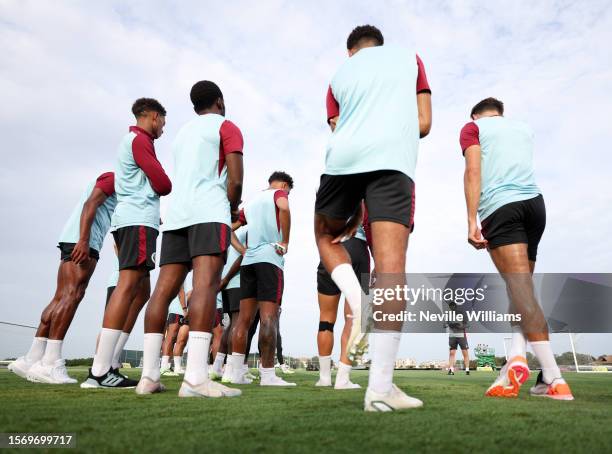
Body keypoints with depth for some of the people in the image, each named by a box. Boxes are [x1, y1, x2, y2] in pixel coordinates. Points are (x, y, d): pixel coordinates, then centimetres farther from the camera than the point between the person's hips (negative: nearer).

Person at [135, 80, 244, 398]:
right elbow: (235, 179, -4)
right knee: (206, 283, -19)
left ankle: (149, 375, -4)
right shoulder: (227, 127, 9)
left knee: (165, 288, 0)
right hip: (209, 212, -7)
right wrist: (233, 207, 13)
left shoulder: (183, 132, 31)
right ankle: (195, 377, -29)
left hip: (176, 213, 7)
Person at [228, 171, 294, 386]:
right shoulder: (278, 193, 7)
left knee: (244, 318, 6)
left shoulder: (250, 202, 26)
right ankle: (267, 375, -9)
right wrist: (285, 243, -12)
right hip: (269, 258, -6)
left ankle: (237, 372, 6)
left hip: (248, 261, 7)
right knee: (269, 317, -9)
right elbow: (284, 208, -17)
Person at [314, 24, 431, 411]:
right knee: (391, 265, -10)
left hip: (344, 157, 2)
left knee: (327, 236, 24)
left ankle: (358, 304, -2)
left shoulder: (339, 74, 28)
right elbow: (424, 124, 19)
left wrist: (356, 208, 25)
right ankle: (381, 386, -16)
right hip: (394, 160, -1)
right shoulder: (409, 58, 26)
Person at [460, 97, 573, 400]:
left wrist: (472, 221, -9)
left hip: (499, 207, -5)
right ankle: (517, 355, -5)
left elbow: (473, 171, -4)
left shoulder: (472, 128, 12)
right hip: (535, 202, 5)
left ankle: (554, 378, -21)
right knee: (522, 287, 11)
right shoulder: (524, 128, 27)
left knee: (521, 289, -14)